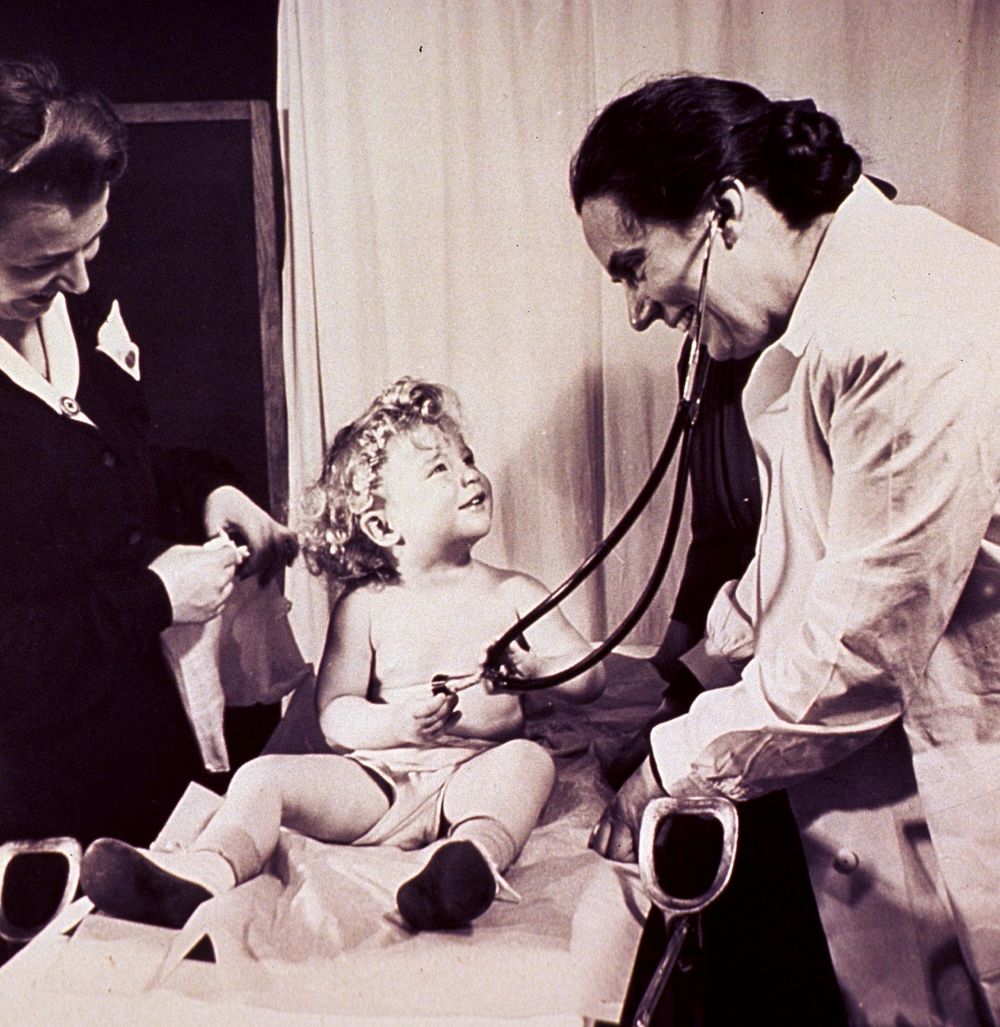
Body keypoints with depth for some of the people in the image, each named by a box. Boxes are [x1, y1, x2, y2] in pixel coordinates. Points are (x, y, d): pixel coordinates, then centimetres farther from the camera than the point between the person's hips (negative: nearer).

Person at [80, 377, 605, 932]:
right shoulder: (365, 607, 8)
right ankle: (203, 871, -39)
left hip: (472, 775, -1)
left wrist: (528, 666, -16)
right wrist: (393, 725, -20)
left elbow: (590, 677, 6)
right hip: (376, 780, 1)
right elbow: (335, 710, 1)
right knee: (265, 776, -17)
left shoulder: (513, 593, 10)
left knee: (529, 758, -30)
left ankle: (479, 855, -54)